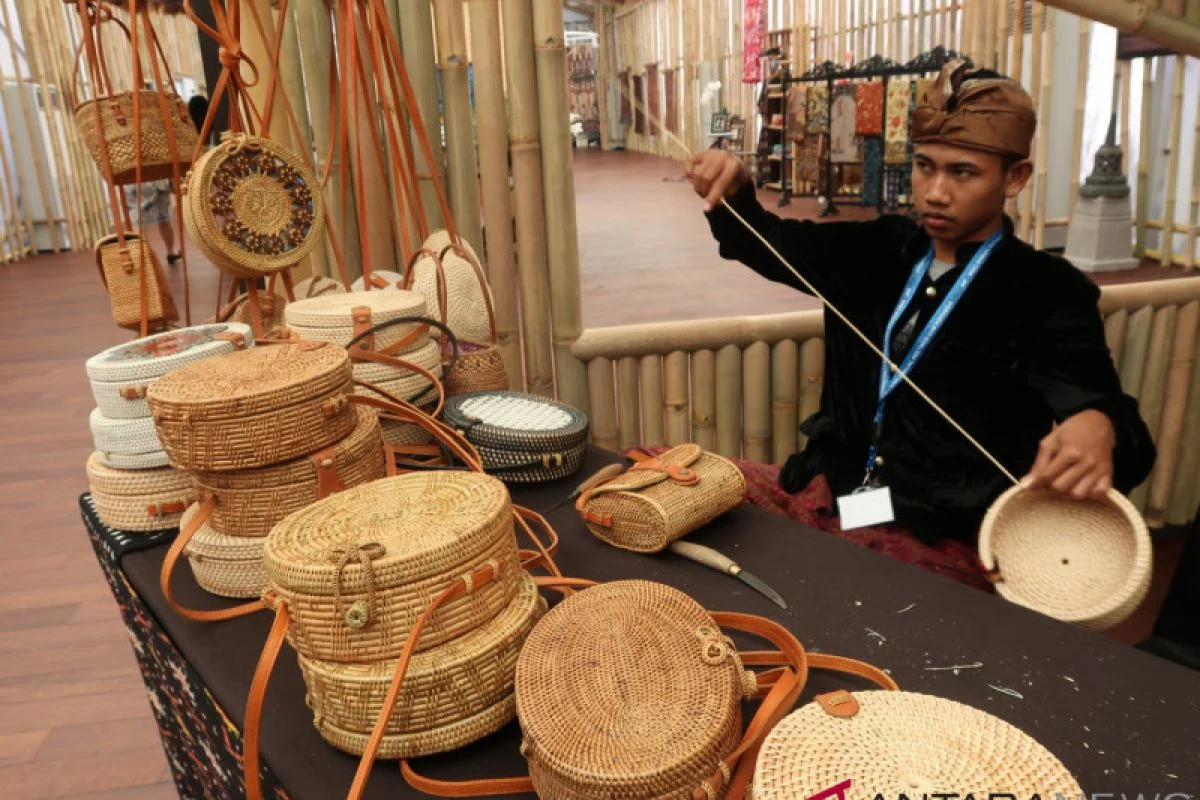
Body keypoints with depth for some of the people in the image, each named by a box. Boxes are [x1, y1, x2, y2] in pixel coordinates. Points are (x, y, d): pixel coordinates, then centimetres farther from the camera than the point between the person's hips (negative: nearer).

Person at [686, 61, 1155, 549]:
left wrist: (1096, 429, -41)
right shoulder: (882, 249, 9)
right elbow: (771, 242, 16)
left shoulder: (1049, 293, -5)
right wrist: (734, 191, -6)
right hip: (837, 499, 4)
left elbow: (1095, 402, -16)